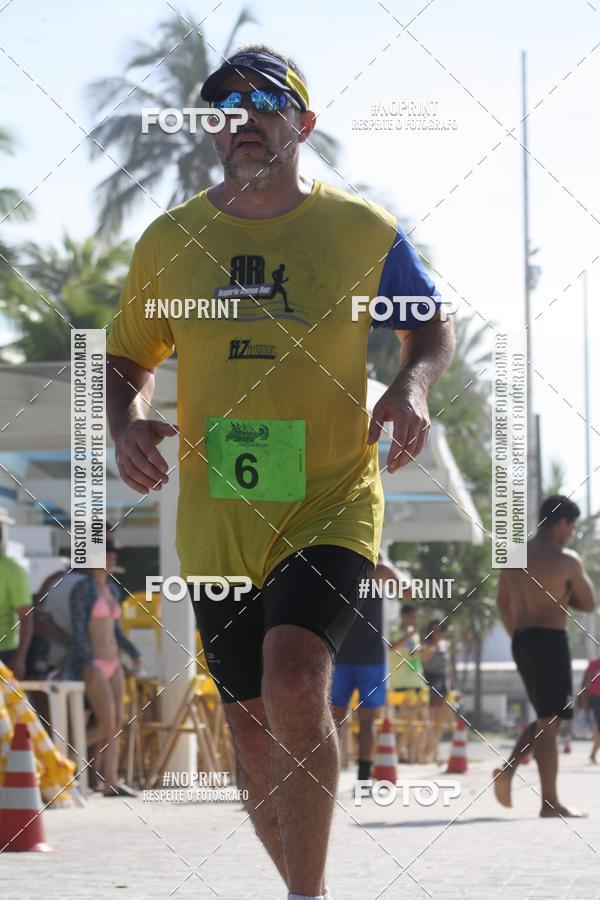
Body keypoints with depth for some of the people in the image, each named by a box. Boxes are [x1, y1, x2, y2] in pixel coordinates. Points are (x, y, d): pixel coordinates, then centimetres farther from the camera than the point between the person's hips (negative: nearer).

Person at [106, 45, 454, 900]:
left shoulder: (363, 231, -1)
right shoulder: (169, 241, 4)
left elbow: (431, 324, 14)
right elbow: (128, 358, 15)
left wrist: (412, 385, -7)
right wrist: (127, 420, -7)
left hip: (333, 504, -3)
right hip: (217, 519, 3)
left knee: (294, 683, -25)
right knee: (252, 721, 8)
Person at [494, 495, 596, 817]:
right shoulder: (566, 559, -10)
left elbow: (504, 604, 17)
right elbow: (588, 604, -2)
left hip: (521, 641, 7)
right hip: (550, 640, -7)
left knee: (546, 717, 19)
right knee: (550, 721, -4)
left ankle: (508, 770, 3)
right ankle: (550, 803, -4)